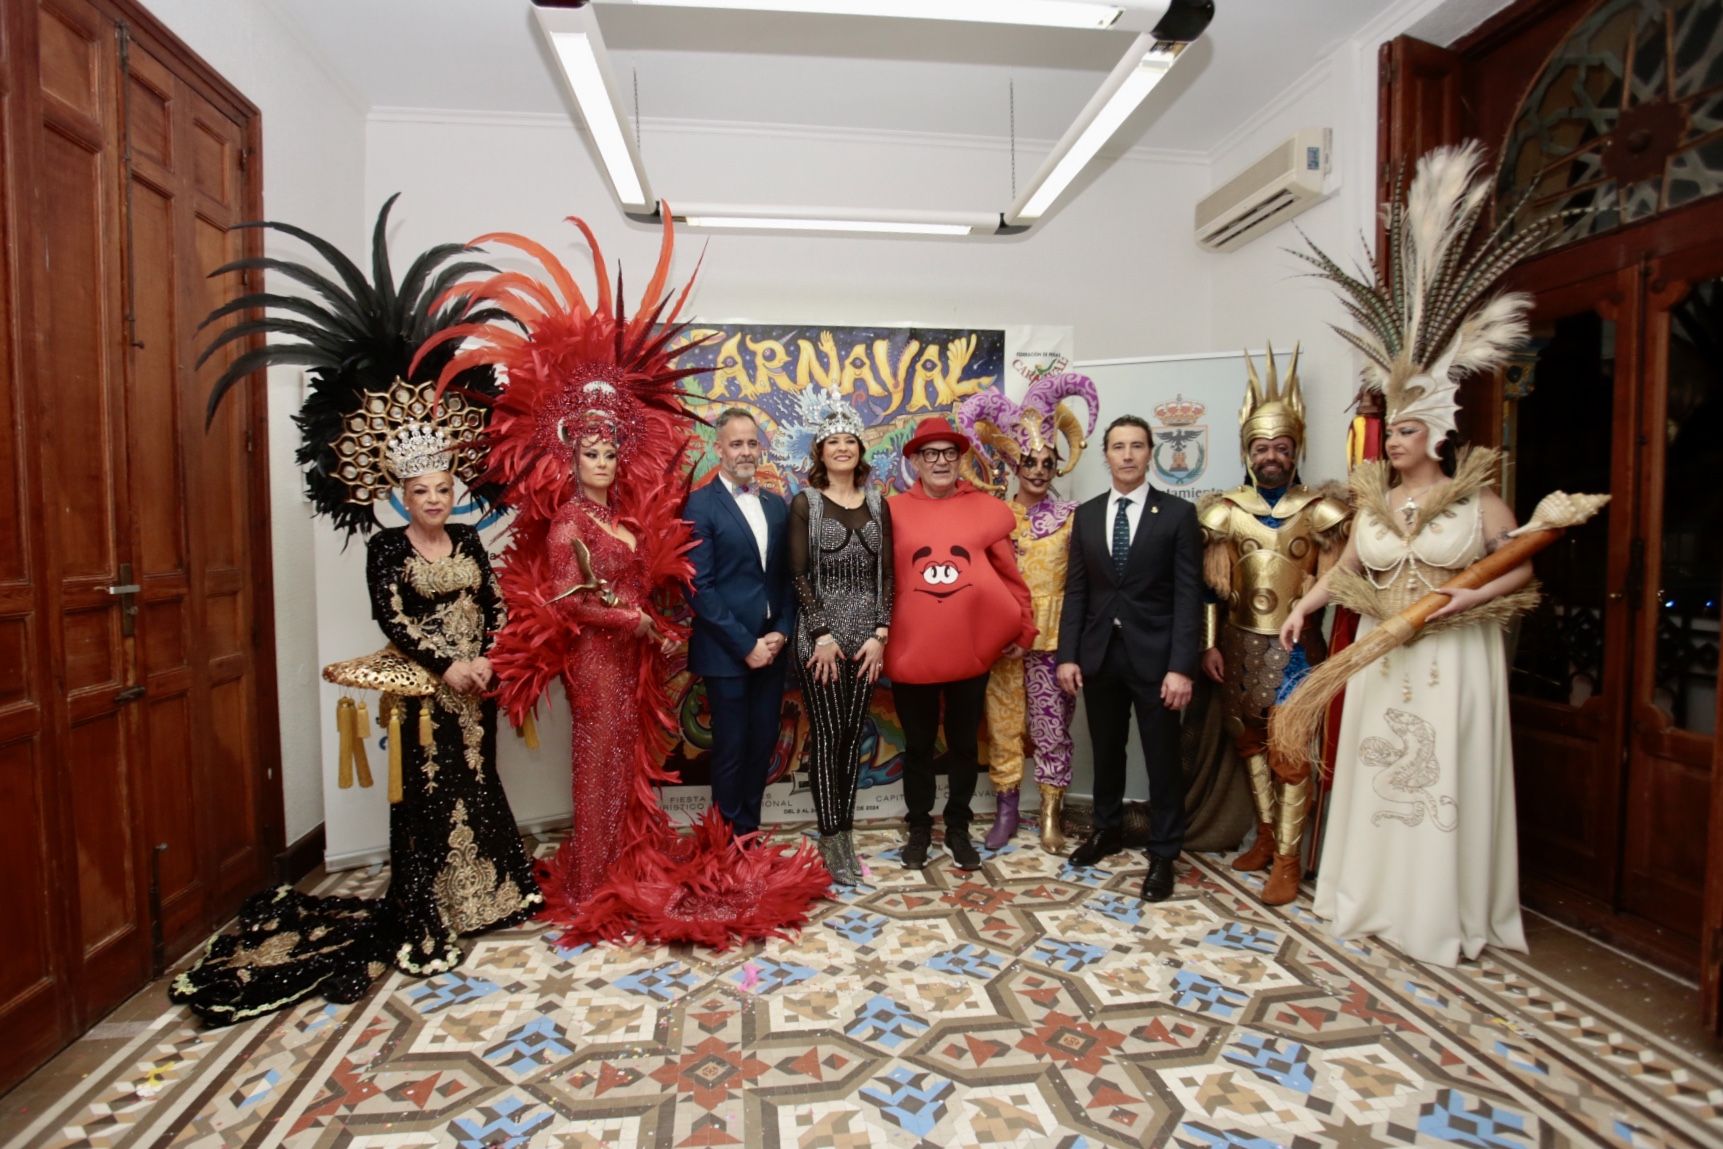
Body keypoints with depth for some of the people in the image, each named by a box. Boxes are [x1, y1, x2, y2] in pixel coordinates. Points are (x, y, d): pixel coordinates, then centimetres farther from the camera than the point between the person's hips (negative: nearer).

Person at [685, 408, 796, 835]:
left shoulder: (777, 504, 10)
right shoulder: (700, 504, -7)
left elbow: (787, 575, 11)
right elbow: (699, 586, -13)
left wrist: (782, 632, -3)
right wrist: (745, 644, -14)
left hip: (771, 647, 5)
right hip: (726, 651, -5)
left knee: (763, 744, 13)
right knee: (730, 749, 6)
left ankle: (750, 830, 31)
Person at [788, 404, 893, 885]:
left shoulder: (877, 504, 8)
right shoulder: (804, 503, -1)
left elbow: (886, 573, 6)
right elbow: (798, 575, -6)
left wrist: (880, 634, -3)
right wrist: (821, 635, -11)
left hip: (866, 637, 3)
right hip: (819, 637, -3)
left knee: (853, 733, 9)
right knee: (826, 735, 1)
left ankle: (845, 832, 21)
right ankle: (831, 840, 13)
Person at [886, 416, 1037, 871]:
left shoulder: (986, 509, 1)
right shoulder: (893, 512, -2)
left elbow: (1010, 576, 5)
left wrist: (1024, 630, 4)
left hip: (971, 652, 1)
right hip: (911, 653, -1)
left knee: (964, 745, 15)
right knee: (918, 746, 13)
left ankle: (958, 828, 32)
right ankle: (919, 828, 31)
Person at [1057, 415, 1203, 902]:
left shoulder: (1178, 513, -4)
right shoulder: (1086, 515, 7)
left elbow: (1188, 595, -8)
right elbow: (1076, 590, 6)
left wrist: (1181, 666, -14)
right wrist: (1067, 655, -1)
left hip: (1154, 656, -3)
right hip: (1099, 654, 3)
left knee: (1162, 758, 6)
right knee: (1106, 750, 16)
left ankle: (1163, 854, 22)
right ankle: (1107, 829, 36)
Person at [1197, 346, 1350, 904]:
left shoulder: (1319, 510, -1)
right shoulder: (1225, 509, 3)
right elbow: (1210, 584, 2)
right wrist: (1209, 644, -1)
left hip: (1295, 647, -3)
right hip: (1239, 644, 3)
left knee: (1289, 749, -2)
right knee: (1250, 741, 13)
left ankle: (1287, 857, 9)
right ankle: (1266, 833, 30)